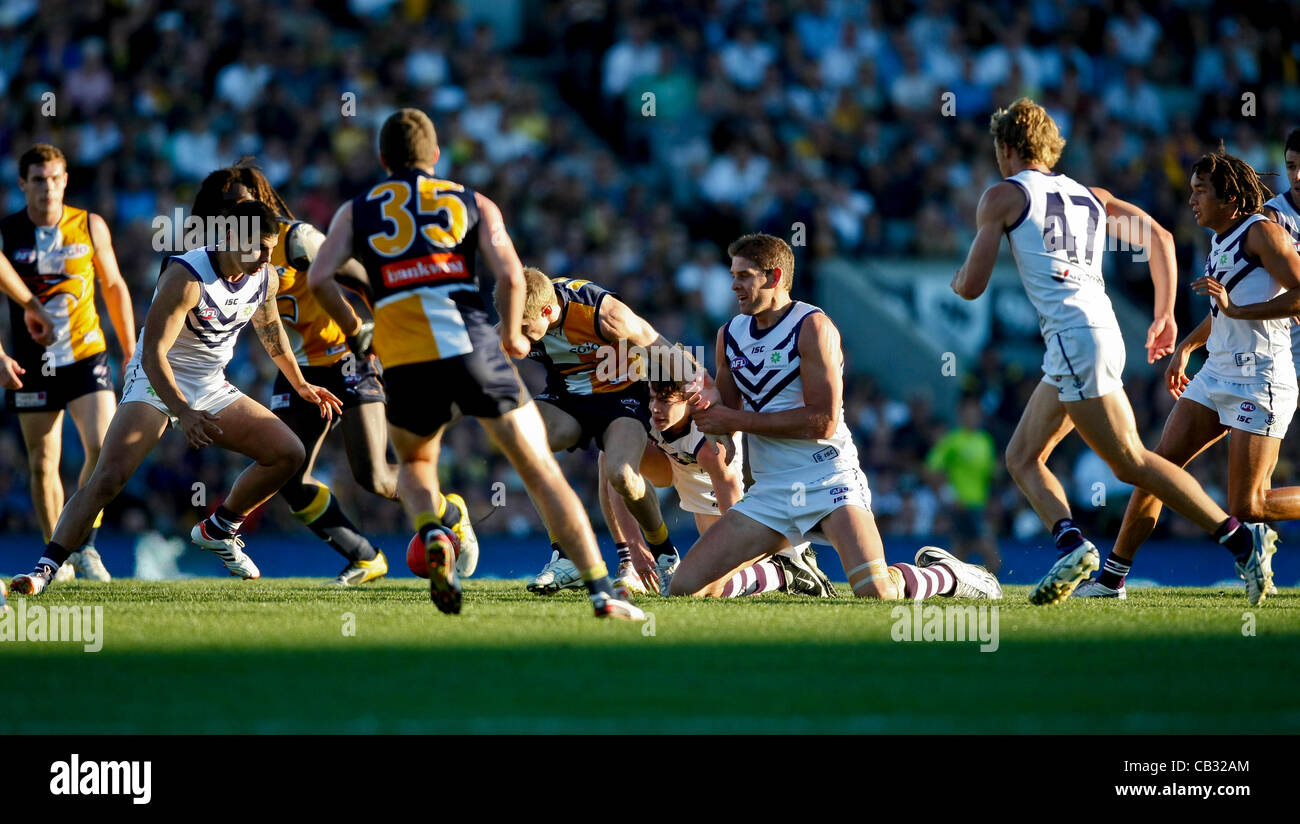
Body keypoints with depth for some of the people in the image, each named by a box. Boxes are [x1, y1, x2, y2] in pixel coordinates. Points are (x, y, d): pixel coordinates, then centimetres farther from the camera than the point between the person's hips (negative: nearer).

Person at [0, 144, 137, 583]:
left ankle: (85, 546, -3)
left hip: (86, 356, 0)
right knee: (43, 465, 4)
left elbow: (114, 287, 10)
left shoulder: (91, 227, -1)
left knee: (101, 447, -16)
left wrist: (131, 350, 11)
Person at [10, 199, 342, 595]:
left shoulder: (264, 277, -3)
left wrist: (301, 385, 30)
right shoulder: (187, 276, -26)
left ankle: (217, 530, 18)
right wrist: (183, 413, -42)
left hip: (211, 389, 7)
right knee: (109, 476, -25)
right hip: (156, 383, -7)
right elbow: (153, 354, -30)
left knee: (289, 453, -1)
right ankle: (44, 570, -26)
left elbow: (270, 328, 21)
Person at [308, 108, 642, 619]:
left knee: (414, 465, 28)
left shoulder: (357, 211, 19)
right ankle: (601, 592, -6)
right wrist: (512, 336, 17)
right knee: (540, 470, 5)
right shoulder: (473, 203, 17)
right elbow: (510, 276, 1)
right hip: (472, 345, -1)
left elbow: (319, 277, 3)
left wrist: (351, 329, 18)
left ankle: (433, 534, -5)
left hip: (406, 360, 1)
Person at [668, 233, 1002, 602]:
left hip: (827, 478, -6)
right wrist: (709, 403, -8)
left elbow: (824, 422, -18)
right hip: (768, 493, 6)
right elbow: (725, 424, 16)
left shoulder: (812, 327, -10)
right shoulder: (730, 335, 11)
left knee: (874, 591, -26)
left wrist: (737, 419, -16)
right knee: (685, 587, -5)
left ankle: (944, 575, 9)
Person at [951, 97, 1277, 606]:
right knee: (1022, 457, 11)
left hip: (1074, 333, -8)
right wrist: (1165, 315, 22)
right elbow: (1160, 237, 17)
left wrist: (958, 279, 23)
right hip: (1104, 331, 8)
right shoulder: (1089, 197, 23)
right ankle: (1070, 541, -12)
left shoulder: (1003, 196, 3)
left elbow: (972, 286, -1)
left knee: (1130, 461, -9)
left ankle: (1241, 538, -14)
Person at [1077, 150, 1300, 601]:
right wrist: (1186, 347, 23)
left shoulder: (1262, 232, -11)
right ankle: (1113, 576, 5)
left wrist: (1236, 310, -24)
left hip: (1259, 380, -9)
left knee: (1246, 508, -11)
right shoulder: (1220, 241, 16)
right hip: (1216, 375, 9)